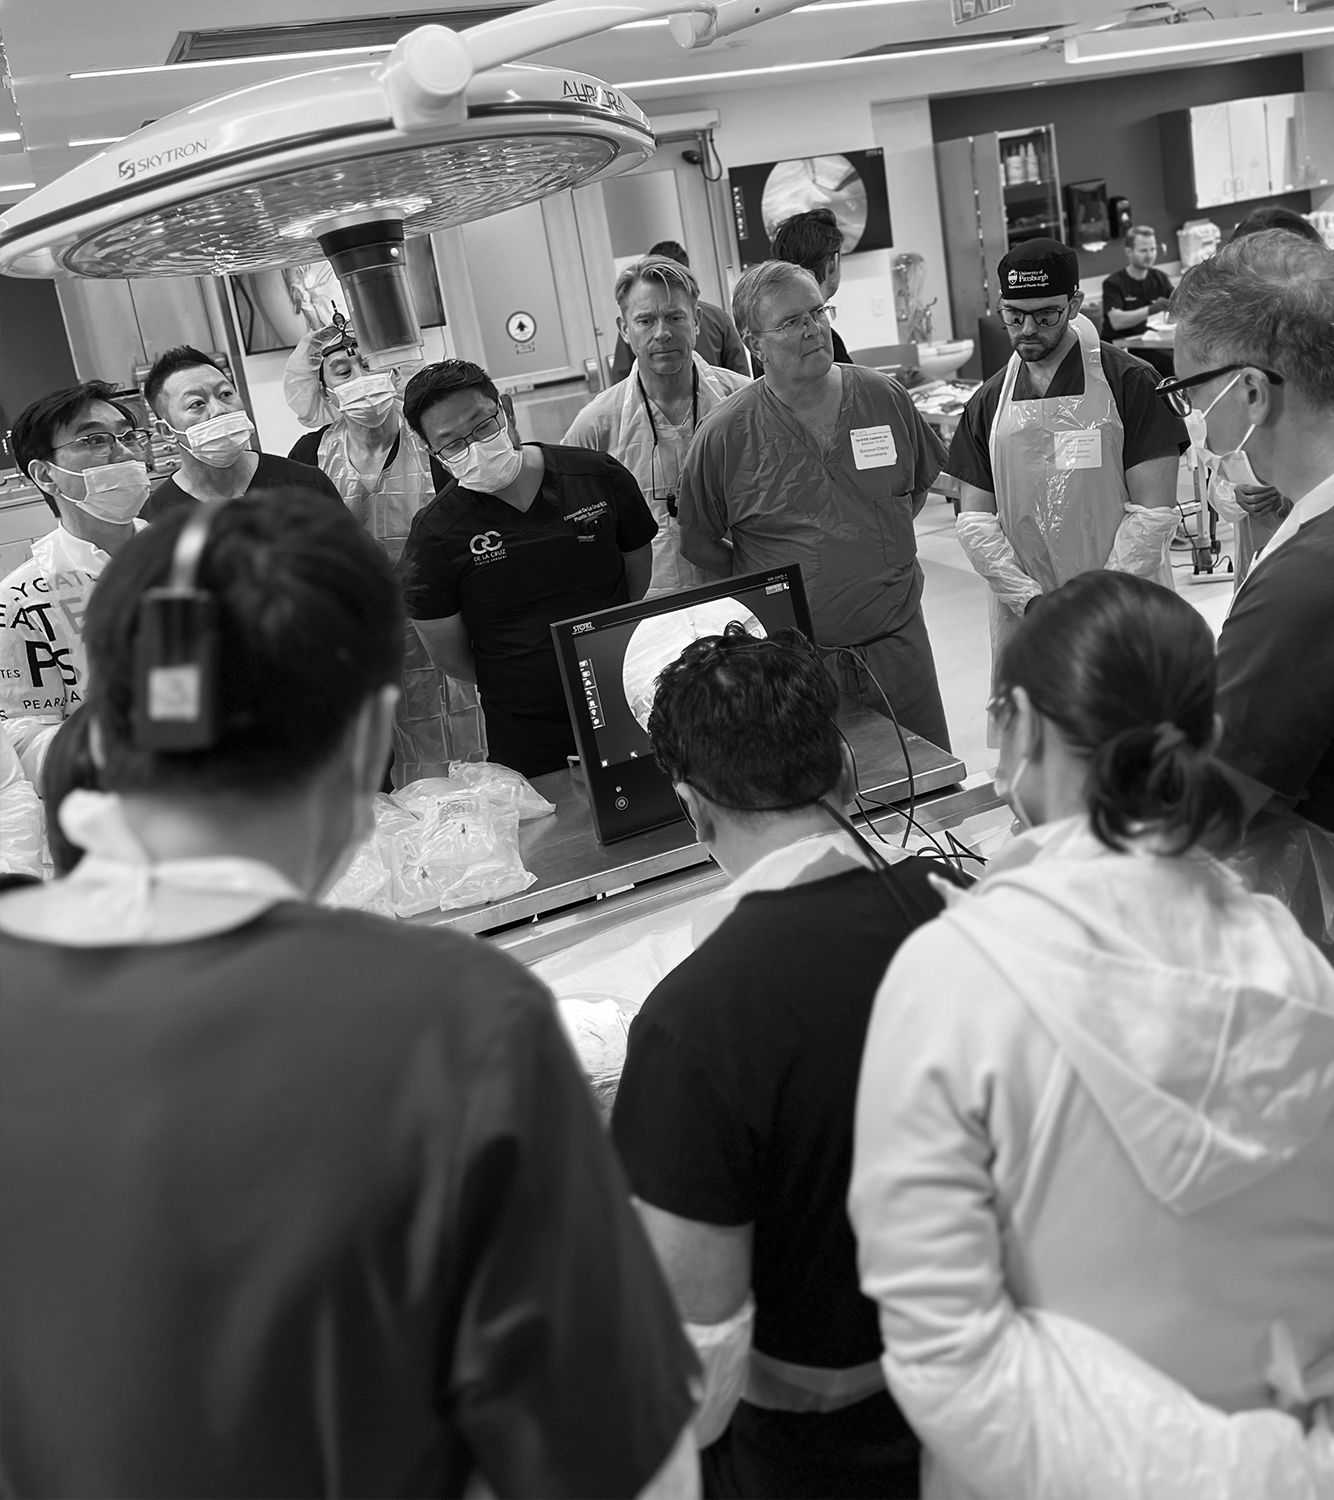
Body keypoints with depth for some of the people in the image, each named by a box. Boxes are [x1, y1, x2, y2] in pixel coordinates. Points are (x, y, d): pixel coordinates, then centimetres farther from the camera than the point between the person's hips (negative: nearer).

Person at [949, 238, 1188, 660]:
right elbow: (975, 520, 6)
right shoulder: (987, 402, 9)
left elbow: (1153, 513, -6)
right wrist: (1031, 600, -7)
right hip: (1021, 617, 3)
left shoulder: (1130, 382, -2)